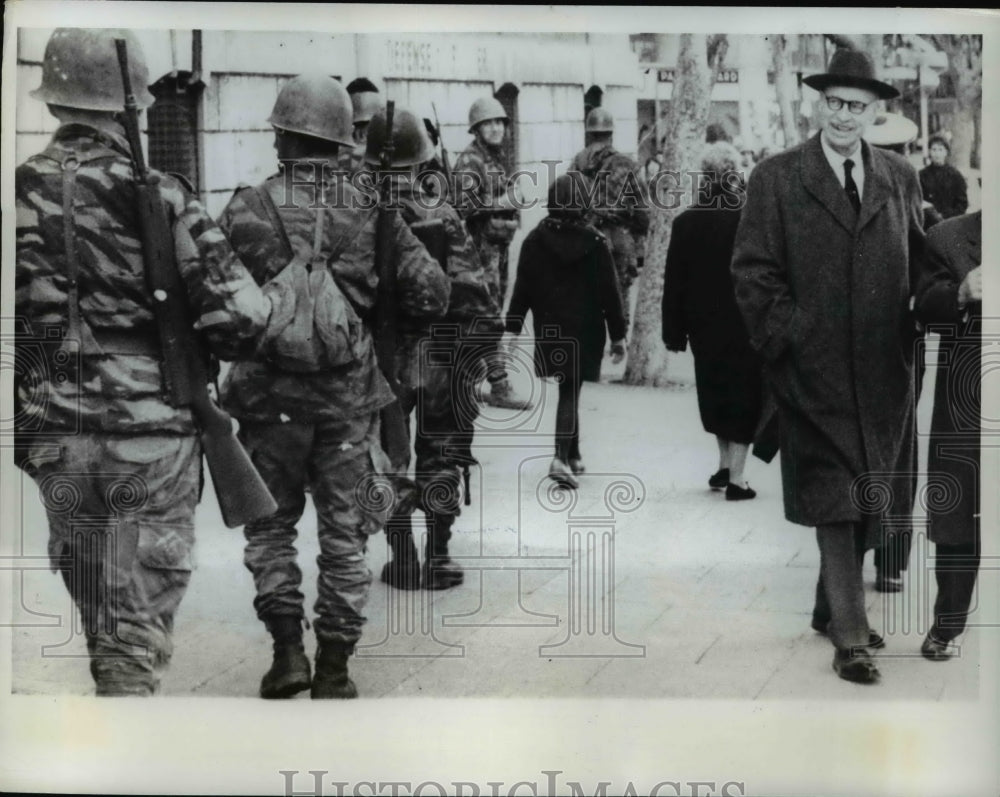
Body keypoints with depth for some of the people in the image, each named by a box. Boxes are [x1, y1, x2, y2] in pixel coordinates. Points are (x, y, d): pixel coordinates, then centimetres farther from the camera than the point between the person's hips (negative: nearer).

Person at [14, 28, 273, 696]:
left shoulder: (20, 192, 0)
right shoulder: (159, 197, -12)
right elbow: (240, 318, -15)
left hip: (57, 439, 4)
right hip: (153, 437, -4)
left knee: (97, 617, 22)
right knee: (138, 635, 4)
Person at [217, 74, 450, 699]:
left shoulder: (247, 211, -6)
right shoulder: (372, 214, -2)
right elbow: (432, 295, -1)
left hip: (269, 395, -1)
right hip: (349, 397, 1)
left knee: (271, 526, 17)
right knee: (344, 533, 11)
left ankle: (288, 649, 9)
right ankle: (334, 670, 16)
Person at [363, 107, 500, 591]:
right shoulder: (442, 217, -11)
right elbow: (474, 295, -13)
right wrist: (491, 359, -5)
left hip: (378, 358, 1)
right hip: (441, 359, -1)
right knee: (439, 454, 13)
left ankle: (402, 557, 17)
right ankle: (438, 558, 15)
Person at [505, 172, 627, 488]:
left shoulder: (535, 240, -3)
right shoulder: (595, 242, -8)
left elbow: (522, 288, -2)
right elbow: (609, 292, -5)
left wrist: (512, 328, 4)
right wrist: (618, 335, 1)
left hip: (550, 330, 2)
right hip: (584, 331, -2)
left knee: (567, 390, 17)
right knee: (571, 392, -1)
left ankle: (573, 455, 26)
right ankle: (562, 458, -16)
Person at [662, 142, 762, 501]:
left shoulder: (685, 222, -4)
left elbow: (674, 283, -1)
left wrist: (674, 332, 5)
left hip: (704, 327, 3)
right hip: (744, 324, -3)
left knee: (715, 391, 20)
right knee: (743, 395, 6)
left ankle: (725, 463, 27)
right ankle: (735, 477, 5)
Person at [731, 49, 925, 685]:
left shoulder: (900, 177, 11)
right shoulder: (776, 178, 0)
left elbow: (921, 260, 13)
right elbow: (754, 271, -2)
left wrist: (912, 339, 3)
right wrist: (786, 340, -9)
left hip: (884, 372, 4)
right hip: (814, 370, -4)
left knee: (869, 496, 12)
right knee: (833, 502, -5)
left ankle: (833, 608, 29)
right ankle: (850, 636, -1)